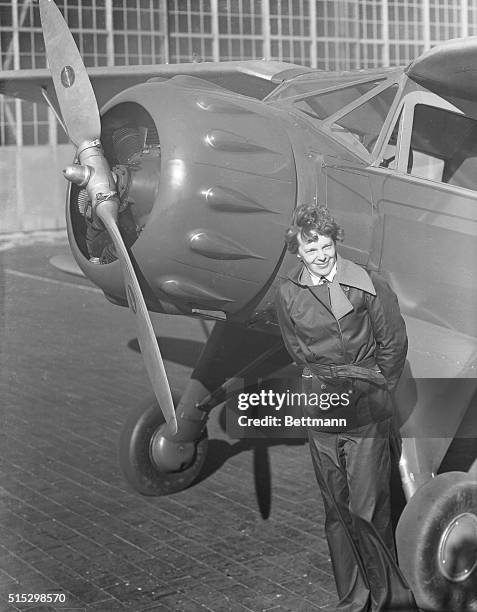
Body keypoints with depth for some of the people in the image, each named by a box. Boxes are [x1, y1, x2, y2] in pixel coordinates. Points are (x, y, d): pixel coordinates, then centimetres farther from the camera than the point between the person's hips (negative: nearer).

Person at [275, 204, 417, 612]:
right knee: (337, 513, 9)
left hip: (367, 414, -3)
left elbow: (394, 344, 0)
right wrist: (326, 380, 9)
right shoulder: (288, 294, 3)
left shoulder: (367, 284, -7)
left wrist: (376, 391, 6)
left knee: (369, 511, -6)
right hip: (321, 417, 4)